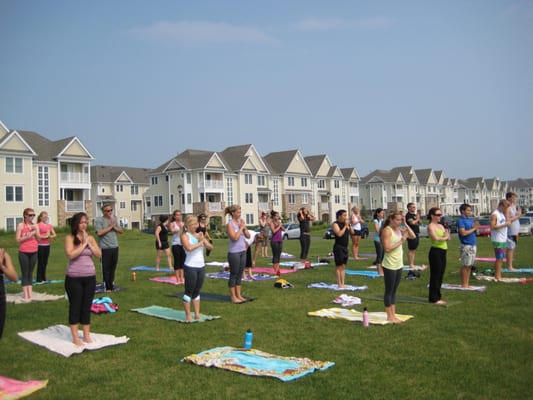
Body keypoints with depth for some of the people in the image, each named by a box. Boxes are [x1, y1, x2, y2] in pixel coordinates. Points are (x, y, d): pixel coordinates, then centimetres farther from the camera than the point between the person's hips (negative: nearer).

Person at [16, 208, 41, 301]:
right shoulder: (21, 225, -5)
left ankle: (30, 293, 12)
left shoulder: (35, 225, 6)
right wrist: (28, 236, -19)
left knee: (30, 273, 9)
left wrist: (35, 231, -11)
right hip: (24, 252, -4)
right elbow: (18, 239, -8)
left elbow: (39, 239, 4)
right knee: (24, 273, 1)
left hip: (34, 252, 4)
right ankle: (25, 294, 2)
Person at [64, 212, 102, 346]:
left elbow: (99, 255, 0)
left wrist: (89, 243, -9)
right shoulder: (70, 238, -5)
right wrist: (83, 244, -14)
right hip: (74, 278, -4)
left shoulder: (90, 238, 7)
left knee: (87, 307, 10)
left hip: (90, 277, 4)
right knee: (75, 307, 4)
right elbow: (70, 255, -18)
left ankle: (87, 336, 19)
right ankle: (75, 338, 12)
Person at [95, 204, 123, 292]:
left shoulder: (114, 219, 14)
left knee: (113, 267, 12)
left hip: (115, 247, 6)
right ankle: (107, 287, 8)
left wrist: (114, 227, -4)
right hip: (105, 248, -6)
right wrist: (110, 227, -12)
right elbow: (99, 232, -19)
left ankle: (112, 285, 23)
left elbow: (120, 231, 14)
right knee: (106, 269, -1)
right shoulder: (99, 220, -6)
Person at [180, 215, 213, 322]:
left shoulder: (199, 234, 10)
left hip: (201, 266, 6)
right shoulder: (185, 236, -7)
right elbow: (189, 247, -26)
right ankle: (188, 316, 8)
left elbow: (210, 247, 5)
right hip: (190, 267, -6)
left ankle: (197, 314, 20)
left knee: (197, 291, 13)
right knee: (189, 292, 1)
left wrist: (204, 240, -12)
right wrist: (200, 242, -14)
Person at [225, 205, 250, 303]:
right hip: (234, 253, -7)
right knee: (233, 274, 2)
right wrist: (241, 227, -15)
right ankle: (233, 297, 10)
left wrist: (244, 227, -6)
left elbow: (248, 236, 8)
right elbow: (235, 237, -22)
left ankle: (238, 295, 21)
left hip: (243, 251, 7)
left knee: (240, 274, 12)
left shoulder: (241, 221, 8)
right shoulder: (230, 224, -11)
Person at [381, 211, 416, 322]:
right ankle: (389, 316, 11)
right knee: (389, 291, 3)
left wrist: (405, 224, -1)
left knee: (394, 291, 14)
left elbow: (413, 236, 6)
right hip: (389, 266, -8)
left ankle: (393, 315, 21)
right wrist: (401, 241, -19)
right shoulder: (387, 230, -14)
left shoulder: (399, 229, 9)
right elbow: (387, 248, -20)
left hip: (399, 265, 8)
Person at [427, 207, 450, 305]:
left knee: (440, 275, 10)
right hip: (435, 251, -8)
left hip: (443, 251, 8)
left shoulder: (441, 225, 17)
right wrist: (445, 237, -2)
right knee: (435, 275, -4)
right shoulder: (431, 226, -7)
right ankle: (434, 298, 2)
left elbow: (448, 238, 14)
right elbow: (436, 238, -20)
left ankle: (437, 297, 18)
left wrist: (447, 235, -7)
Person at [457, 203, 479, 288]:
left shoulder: (470, 219, 15)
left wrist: (476, 227, -3)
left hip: (473, 245, 8)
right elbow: (463, 233, -19)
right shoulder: (460, 220, -9)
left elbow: (475, 231, 18)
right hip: (466, 245, -8)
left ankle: (467, 284, 17)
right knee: (465, 266, -4)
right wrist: (473, 229, -10)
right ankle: (464, 284, 3)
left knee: (469, 266, 11)